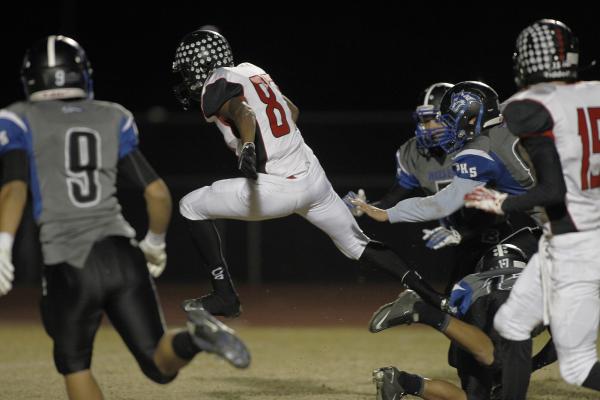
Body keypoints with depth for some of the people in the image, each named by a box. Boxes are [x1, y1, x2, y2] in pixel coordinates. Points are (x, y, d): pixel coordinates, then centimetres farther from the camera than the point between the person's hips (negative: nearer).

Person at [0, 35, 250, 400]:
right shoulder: (112, 120, 14)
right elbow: (158, 194, 13)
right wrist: (155, 244, 27)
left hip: (70, 266, -2)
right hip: (122, 256, 2)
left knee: (73, 364, 18)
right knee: (160, 364, 6)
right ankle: (194, 338, -25)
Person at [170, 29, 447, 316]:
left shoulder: (217, 86, -6)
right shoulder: (251, 72, 19)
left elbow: (243, 112, -28)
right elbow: (292, 110, 32)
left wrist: (248, 146, -48)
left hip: (277, 189, -8)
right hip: (314, 176, 8)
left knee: (191, 207, 7)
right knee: (358, 244, 21)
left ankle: (224, 295, 5)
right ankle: (434, 299, 14)